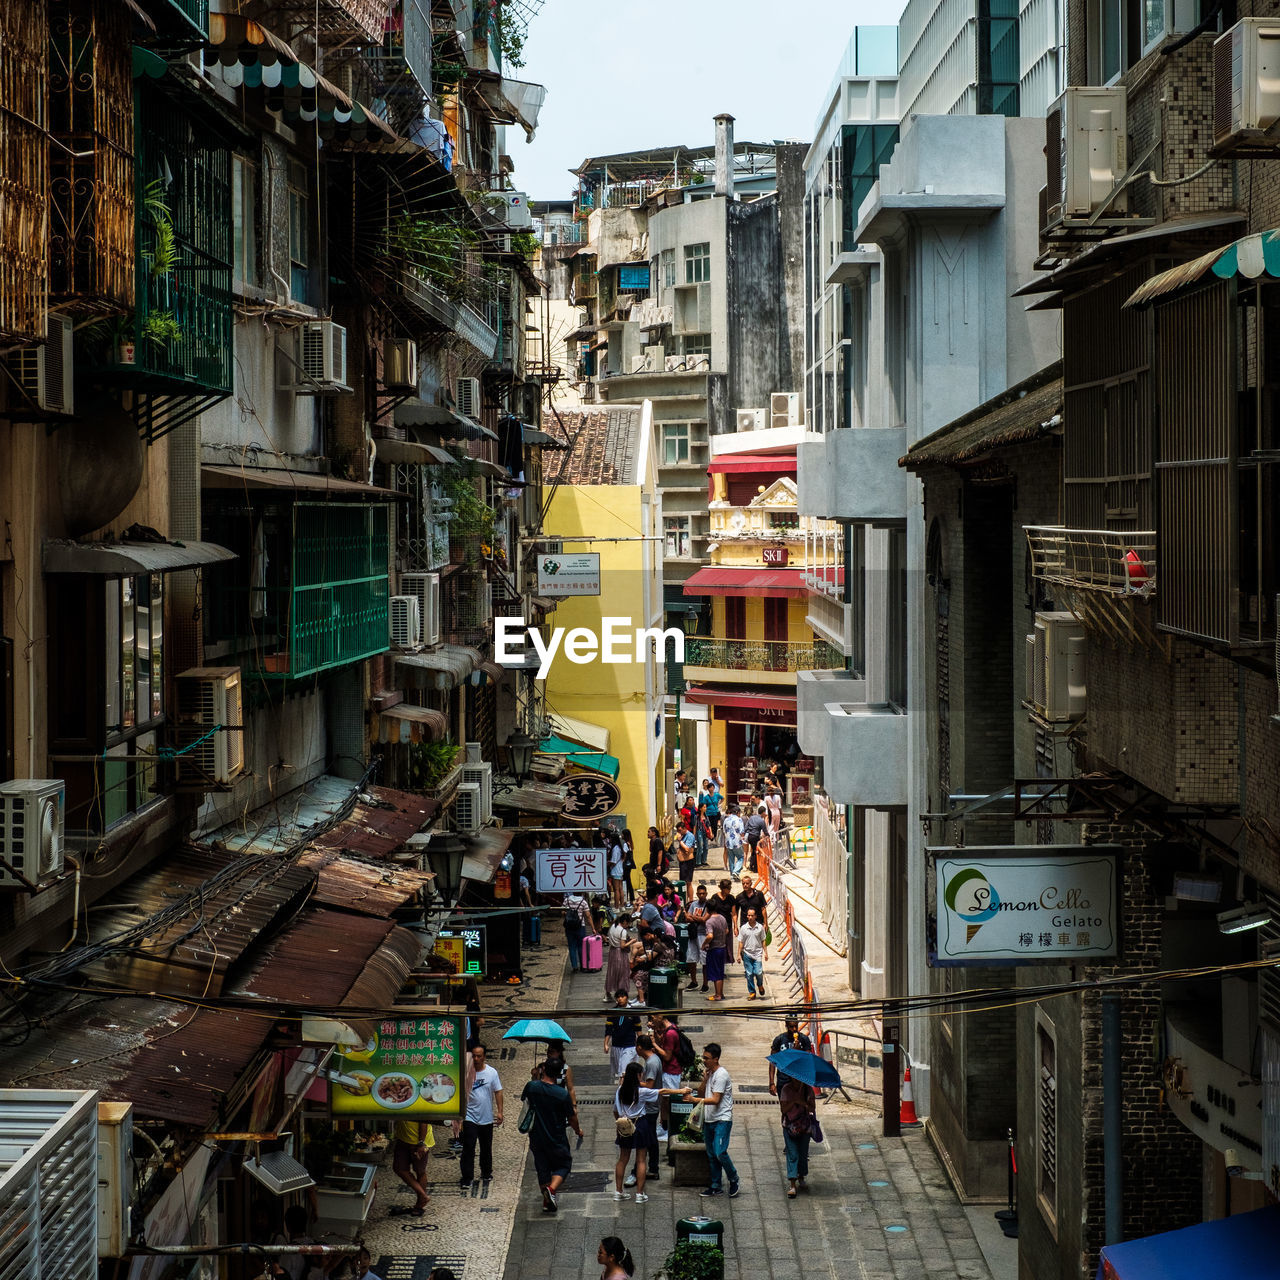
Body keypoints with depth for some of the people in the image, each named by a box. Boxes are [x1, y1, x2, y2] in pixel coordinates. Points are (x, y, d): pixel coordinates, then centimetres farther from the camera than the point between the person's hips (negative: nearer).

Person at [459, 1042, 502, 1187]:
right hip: (470, 1117, -2)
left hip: (487, 1118, 2)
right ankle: (467, 1178, -4)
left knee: (486, 1148, 15)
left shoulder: (492, 1073, 0)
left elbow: (498, 1092, 4)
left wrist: (499, 1111, -2)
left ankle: (486, 1173, 32)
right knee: (468, 1148, -8)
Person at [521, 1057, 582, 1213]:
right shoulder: (563, 1094, -18)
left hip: (536, 1137, 3)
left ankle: (547, 1203, 19)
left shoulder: (532, 1086, -11)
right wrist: (578, 1130, 14)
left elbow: (523, 1099, 13)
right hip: (556, 1139, -3)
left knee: (542, 1167, 16)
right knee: (564, 1164, 16)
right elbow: (572, 1118, -7)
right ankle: (552, 1188, -9)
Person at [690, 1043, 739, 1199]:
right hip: (709, 1120, 9)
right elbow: (700, 1093, 12)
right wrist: (705, 1079, -3)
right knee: (711, 1155, 10)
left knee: (720, 1152, -16)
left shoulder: (721, 1075, -15)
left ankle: (733, 1180, 3)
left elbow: (716, 1100, -20)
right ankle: (716, 1186, 17)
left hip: (722, 1120, -9)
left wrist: (696, 1100, -24)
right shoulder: (709, 1073, 12)